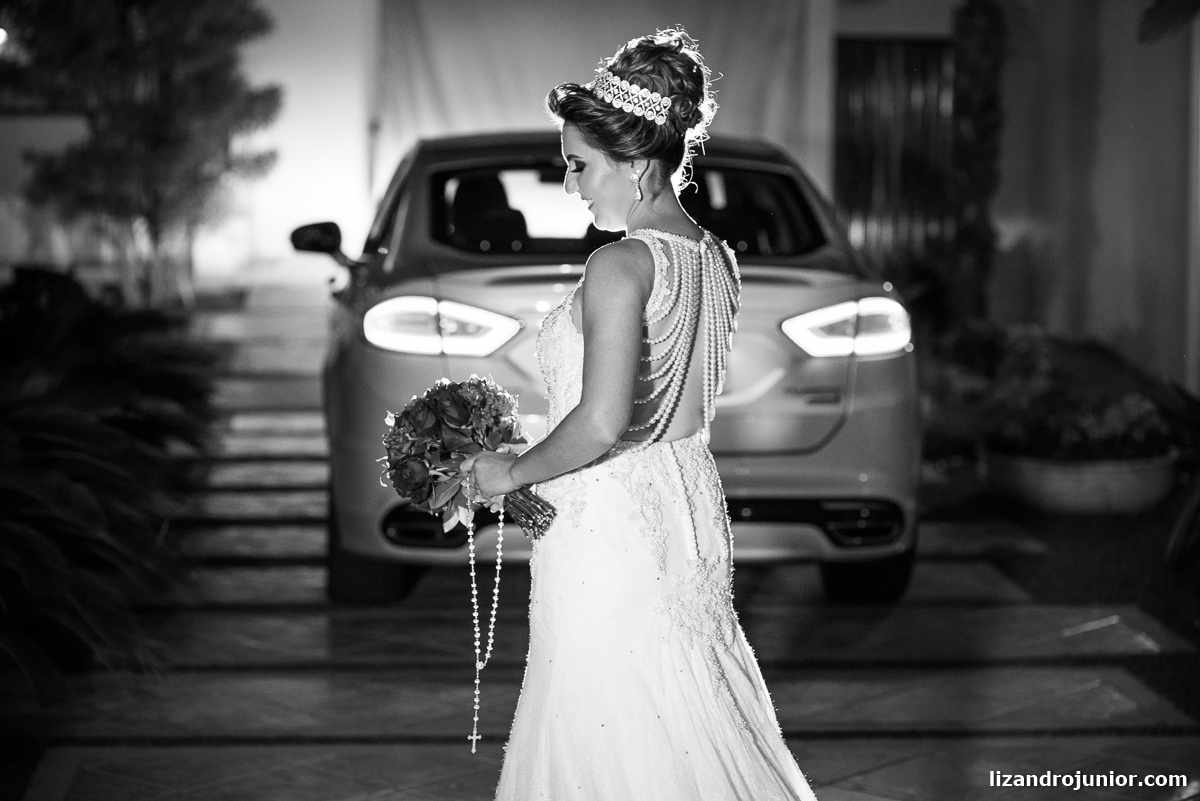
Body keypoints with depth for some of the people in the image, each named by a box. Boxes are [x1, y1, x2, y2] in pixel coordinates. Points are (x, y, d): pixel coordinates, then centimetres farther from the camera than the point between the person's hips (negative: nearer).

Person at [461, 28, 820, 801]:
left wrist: (514, 471, -12)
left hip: (613, 533, -8)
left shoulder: (621, 267, -20)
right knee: (696, 719, 18)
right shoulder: (717, 258, 6)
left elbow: (600, 422, -29)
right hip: (689, 511, 9)